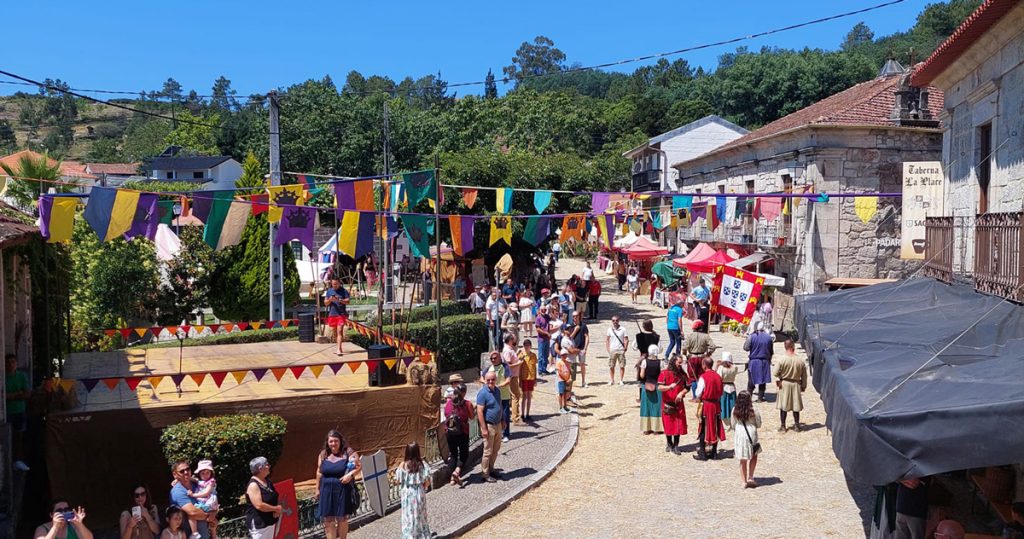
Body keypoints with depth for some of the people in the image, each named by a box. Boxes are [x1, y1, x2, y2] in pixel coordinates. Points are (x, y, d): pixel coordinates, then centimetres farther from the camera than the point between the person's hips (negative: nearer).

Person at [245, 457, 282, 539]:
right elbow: (259, 505, -27)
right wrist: (276, 508, -16)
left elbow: (274, 499, 19)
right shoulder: (253, 485, -19)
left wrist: (277, 511, -2)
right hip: (258, 524, -9)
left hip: (270, 522, 9)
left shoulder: (267, 481, 8)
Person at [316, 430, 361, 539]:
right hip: (326, 491, 3)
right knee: (328, 520, 3)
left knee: (342, 518, 7)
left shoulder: (348, 453, -6)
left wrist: (350, 475, -20)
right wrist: (318, 489, 14)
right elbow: (319, 473, 13)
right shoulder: (323, 455, 4)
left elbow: (359, 466, -3)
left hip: (342, 491, -3)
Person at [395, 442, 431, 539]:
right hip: (419, 494, 1)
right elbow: (427, 482, -8)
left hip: (407, 494, -1)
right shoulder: (422, 464, -11)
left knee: (409, 518, 10)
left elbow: (397, 482, -7)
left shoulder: (403, 465, -13)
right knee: (420, 516, 18)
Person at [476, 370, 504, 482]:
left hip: (498, 424, 8)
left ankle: (490, 469, 33)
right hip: (488, 425, -8)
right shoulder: (483, 393, -19)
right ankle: (485, 474, 12)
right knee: (488, 451, 1)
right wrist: (484, 428, -22)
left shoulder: (497, 390, 5)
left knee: (496, 449, 18)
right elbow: (480, 411, -20)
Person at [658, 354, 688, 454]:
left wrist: (681, 393, -12)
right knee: (668, 424, 6)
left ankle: (675, 446, 9)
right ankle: (669, 444, 23)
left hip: (678, 403, 2)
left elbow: (687, 387, 7)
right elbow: (659, 387, -14)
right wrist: (669, 387, -32)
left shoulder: (682, 374, 3)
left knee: (679, 424, 0)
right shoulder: (664, 373, -7)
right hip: (667, 404, -2)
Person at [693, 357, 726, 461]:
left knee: (704, 429, 1)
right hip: (716, 404, 6)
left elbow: (698, 394, -11)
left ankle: (702, 454, 4)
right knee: (715, 428, 12)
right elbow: (721, 393, 9)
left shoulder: (703, 377, -15)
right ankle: (714, 452, 18)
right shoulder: (718, 376, 3)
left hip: (705, 405, -6)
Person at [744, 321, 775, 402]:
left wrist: (746, 340, 3)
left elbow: (746, 348, -12)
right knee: (762, 381, 11)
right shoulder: (769, 337, -1)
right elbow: (771, 351, 7)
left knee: (751, 380, 7)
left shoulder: (751, 337, -13)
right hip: (765, 361, 2)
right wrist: (769, 360, 21)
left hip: (754, 361, -2)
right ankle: (760, 398, 15)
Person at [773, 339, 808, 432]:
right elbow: (804, 376, 0)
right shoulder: (800, 361, -9)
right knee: (796, 406, 13)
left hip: (784, 385, -1)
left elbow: (775, 373, -15)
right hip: (796, 385, 1)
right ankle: (796, 425, 20)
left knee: (783, 407, 9)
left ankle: (782, 426, 13)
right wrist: (804, 386, 13)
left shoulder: (781, 360, -16)